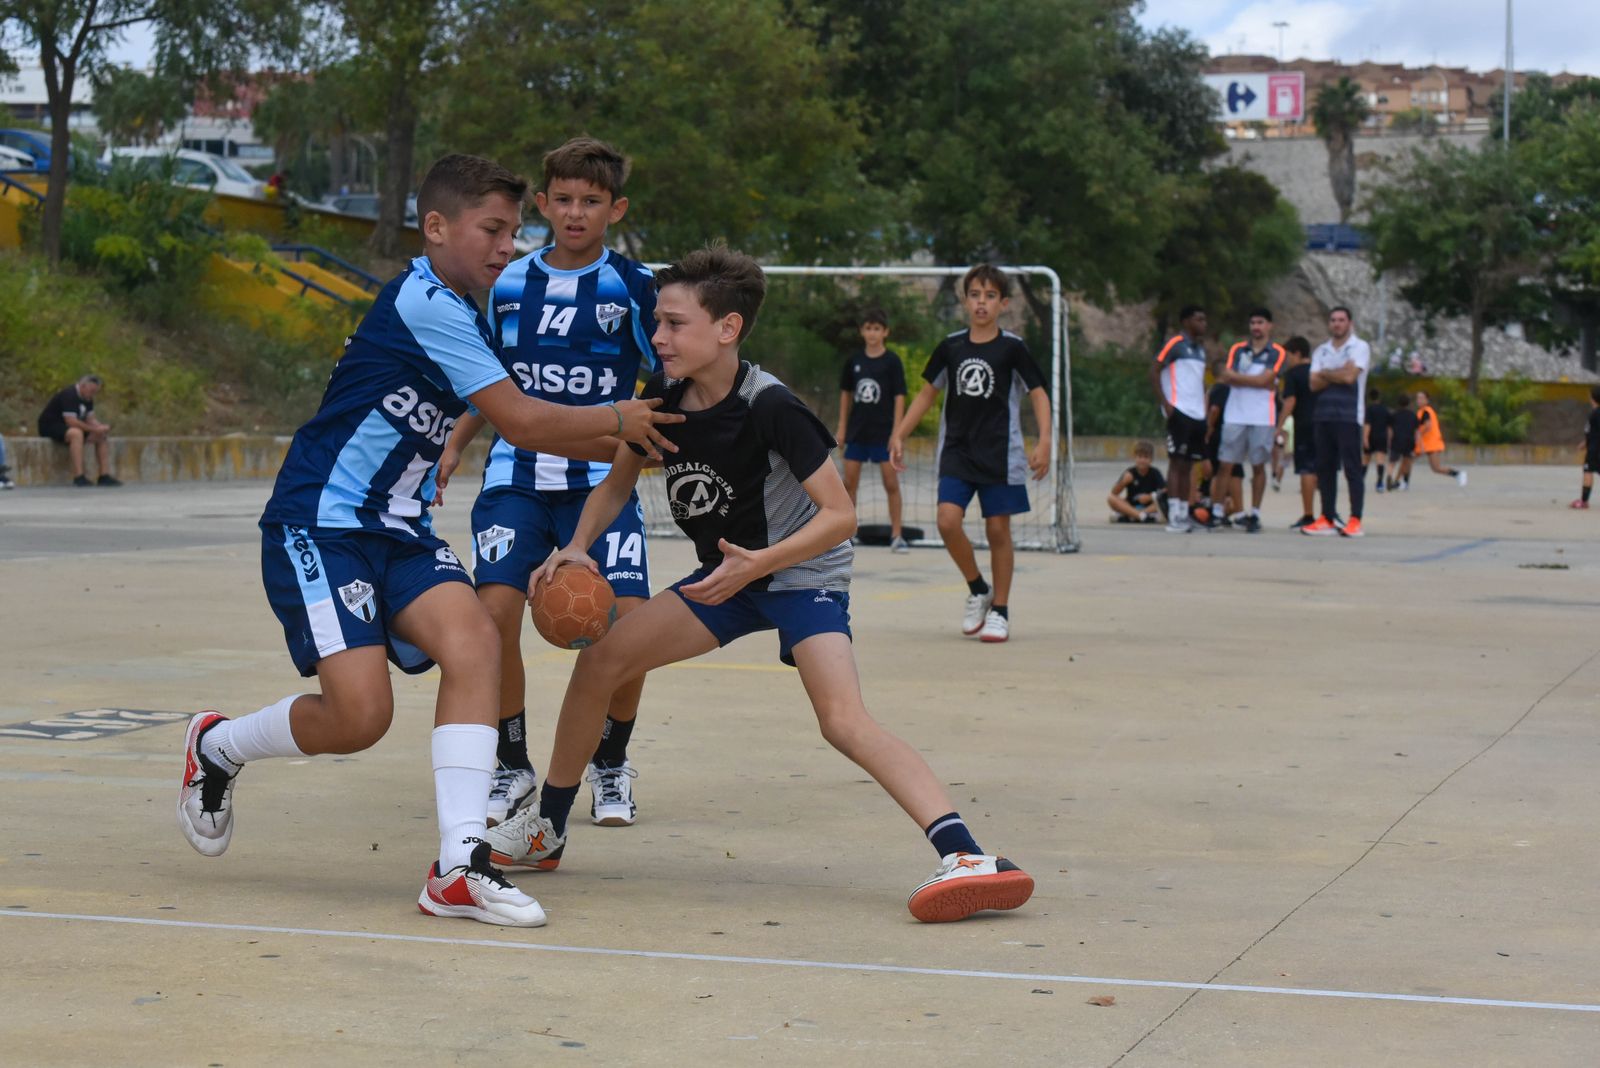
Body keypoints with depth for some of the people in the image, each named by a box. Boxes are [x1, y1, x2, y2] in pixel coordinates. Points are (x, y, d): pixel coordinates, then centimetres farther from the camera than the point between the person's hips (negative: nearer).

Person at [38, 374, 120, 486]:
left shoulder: (87, 398, 7)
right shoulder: (69, 395, -23)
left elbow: (90, 419, 9)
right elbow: (71, 421, -30)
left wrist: (101, 427, -13)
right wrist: (95, 429, -26)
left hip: (70, 427, 10)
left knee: (102, 436, -1)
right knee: (76, 433, -40)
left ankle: (104, 476, -6)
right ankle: (79, 477, -43)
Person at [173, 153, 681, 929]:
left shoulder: (459, 313, 14)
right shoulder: (424, 303, -16)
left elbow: (514, 426, 21)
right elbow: (522, 423, -15)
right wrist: (617, 420, -1)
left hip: (395, 527, 9)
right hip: (317, 524, -9)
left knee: (473, 640, -18)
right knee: (360, 713, -17)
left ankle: (458, 866, -21)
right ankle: (216, 746, 15)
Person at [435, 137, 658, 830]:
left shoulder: (633, 286, 1)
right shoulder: (507, 283, 8)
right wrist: (451, 447, 7)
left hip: (602, 479, -2)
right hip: (516, 476, 2)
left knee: (629, 619, -14)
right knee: (494, 611, -16)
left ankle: (611, 765, 13)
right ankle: (512, 766, 6)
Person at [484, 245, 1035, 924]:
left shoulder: (769, 409, -27)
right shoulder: (663, 398, -7)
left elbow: (840, 515, -27)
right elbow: (617, 484, 8)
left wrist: (757, 564, -38)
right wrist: (578, 546, -11)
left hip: (803, 573, -7)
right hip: (725, 578, 7)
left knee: (843, 720, -28)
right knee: (600, 660, -1)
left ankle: (968, 858, -37)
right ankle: (546, 830, 17)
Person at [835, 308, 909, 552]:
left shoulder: (892, 361, -5)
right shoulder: (853, 361, 4)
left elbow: (899, 397, -6)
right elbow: (846, 394, 13)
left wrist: (897, 433, -11)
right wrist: (842, 427, 10)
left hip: (884, 433, -3)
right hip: (857, 431, 3)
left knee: (891, 484, -1)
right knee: (849, 483, 5)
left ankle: (896, 535, 5)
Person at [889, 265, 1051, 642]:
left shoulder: (1012, 348, -4)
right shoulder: (951, 346, 5)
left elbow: (1039, 394, -3)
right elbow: (927, 392, 14)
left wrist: (1044, 442, -16)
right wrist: (899, 435, 9)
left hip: (1000, 455, -2)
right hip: (957, 452, 2)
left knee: (998, 529, 1)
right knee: (948, 520, -14)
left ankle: (1000, 611, 14)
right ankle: (978, 590, 10)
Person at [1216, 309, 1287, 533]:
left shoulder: (1277, 353, 3)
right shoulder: (1237, 350, 12)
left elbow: (1266, 380, -10)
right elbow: (1227, 377, -1)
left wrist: (1239, 377, -2)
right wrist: (1256, 380, -8)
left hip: (1262, 418, -2)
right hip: (1235, 415, 2)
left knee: (1258, 466, 2)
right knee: (1227, 465, -4)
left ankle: (1255, 513, 10)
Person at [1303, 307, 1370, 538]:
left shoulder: (1359, 347, 0)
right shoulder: (1321, 351, 16)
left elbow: (1350, 376, -13)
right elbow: (1314, 384, 5)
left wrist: (1325, 374, 1)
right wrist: (1338, 374, -8)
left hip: (1348, 417, -6)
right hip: (1324, 416, 6)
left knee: (1352, 468, -7)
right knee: (1325, 468, 6)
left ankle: (1355, 521, -8)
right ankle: (1328, 519, 12)